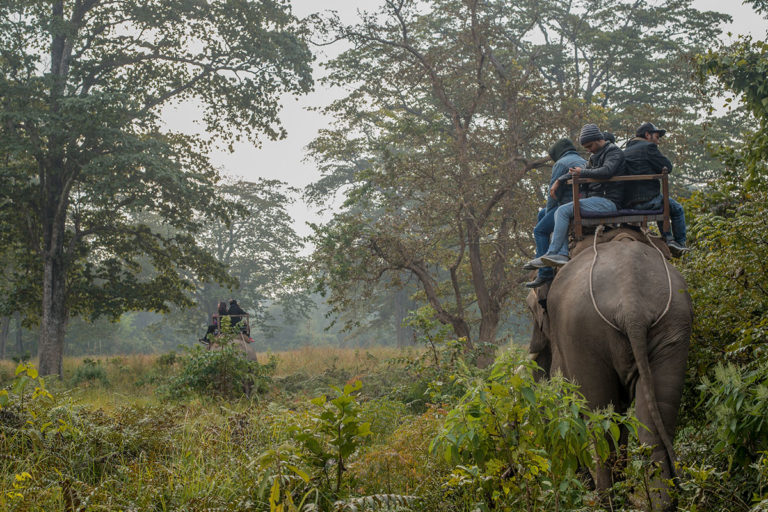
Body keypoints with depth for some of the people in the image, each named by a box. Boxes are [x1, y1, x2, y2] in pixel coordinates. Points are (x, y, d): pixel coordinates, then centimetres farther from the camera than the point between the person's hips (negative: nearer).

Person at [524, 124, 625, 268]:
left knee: (563, 211, -20)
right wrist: (559, 181, 10)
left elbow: (607, 171, -23)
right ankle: (562, 254, -16)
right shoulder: (595, 156, 23)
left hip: (607, 201, -10)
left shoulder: (614, 152, -4)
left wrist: (582, 172, -13)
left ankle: (551, 254, -22)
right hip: (595, 199, 10)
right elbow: (578, 172, 25)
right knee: (560, 212, 0)